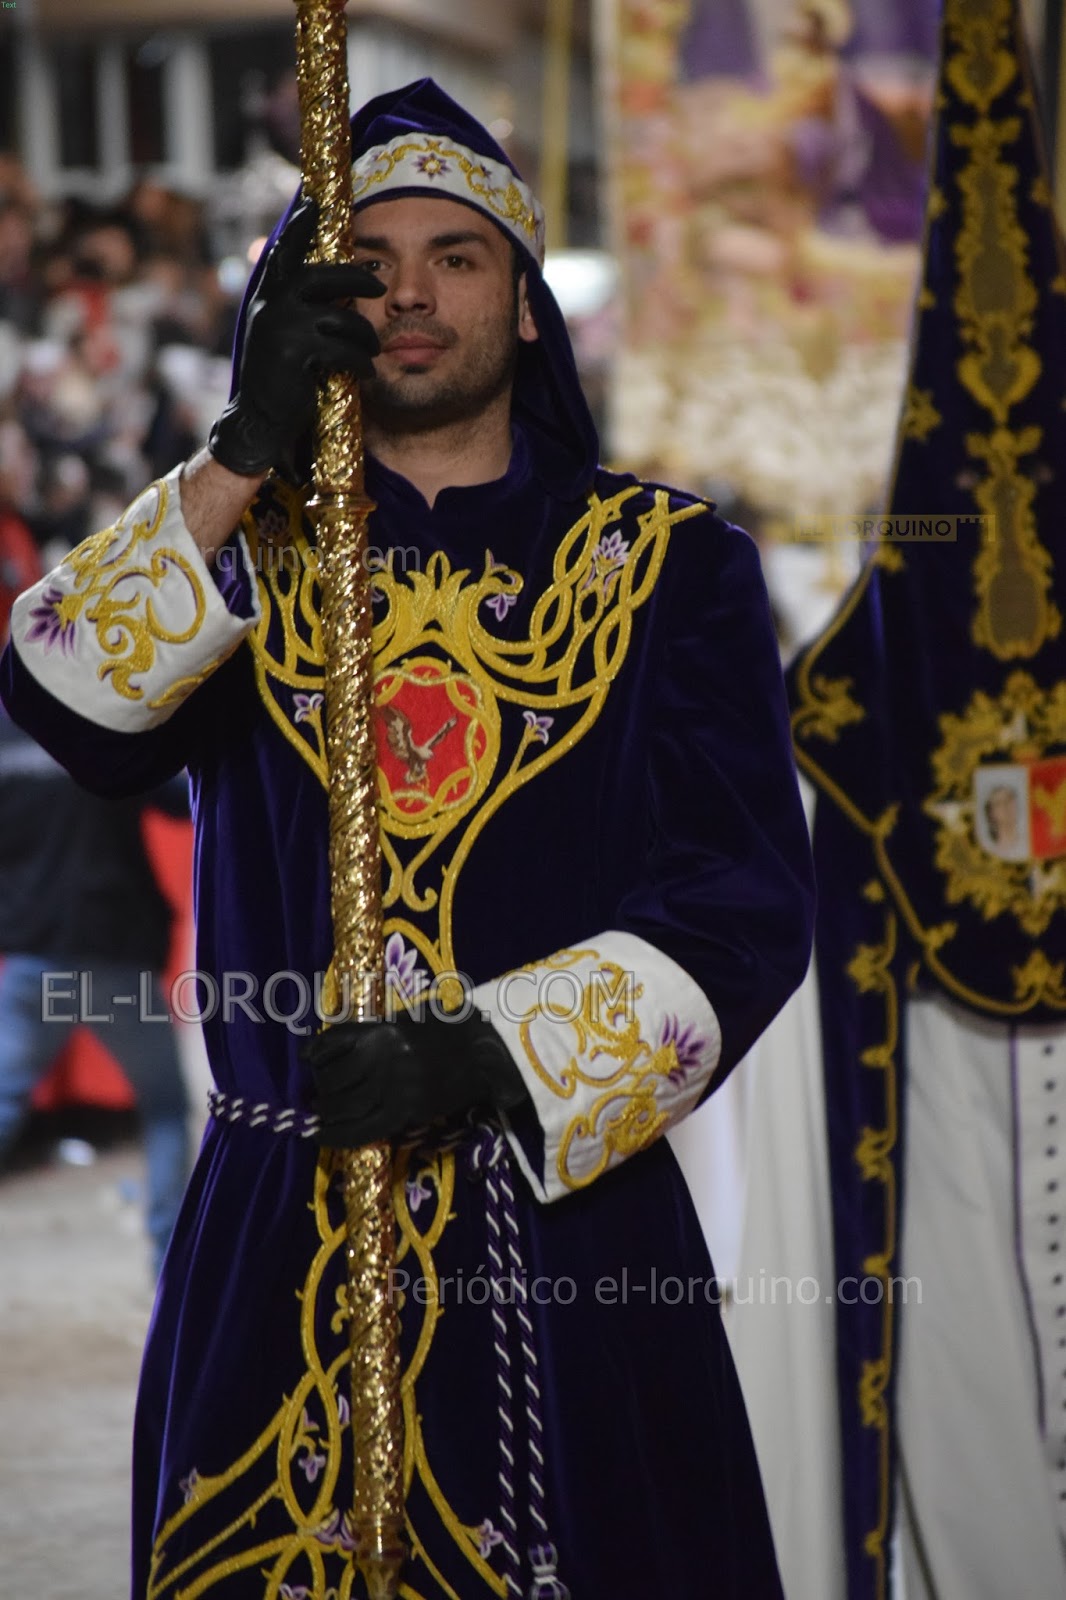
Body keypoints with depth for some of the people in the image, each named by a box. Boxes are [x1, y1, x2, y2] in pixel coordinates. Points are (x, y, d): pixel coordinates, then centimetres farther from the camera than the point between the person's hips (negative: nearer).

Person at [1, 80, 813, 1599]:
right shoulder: (237, 545, 11)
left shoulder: (666, 562, 5)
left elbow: (748, 902, -4)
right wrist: (244, 455, -17)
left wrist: (493, 1050, -16)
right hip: (277, 1222, 2)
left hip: (567, 1214, -1)